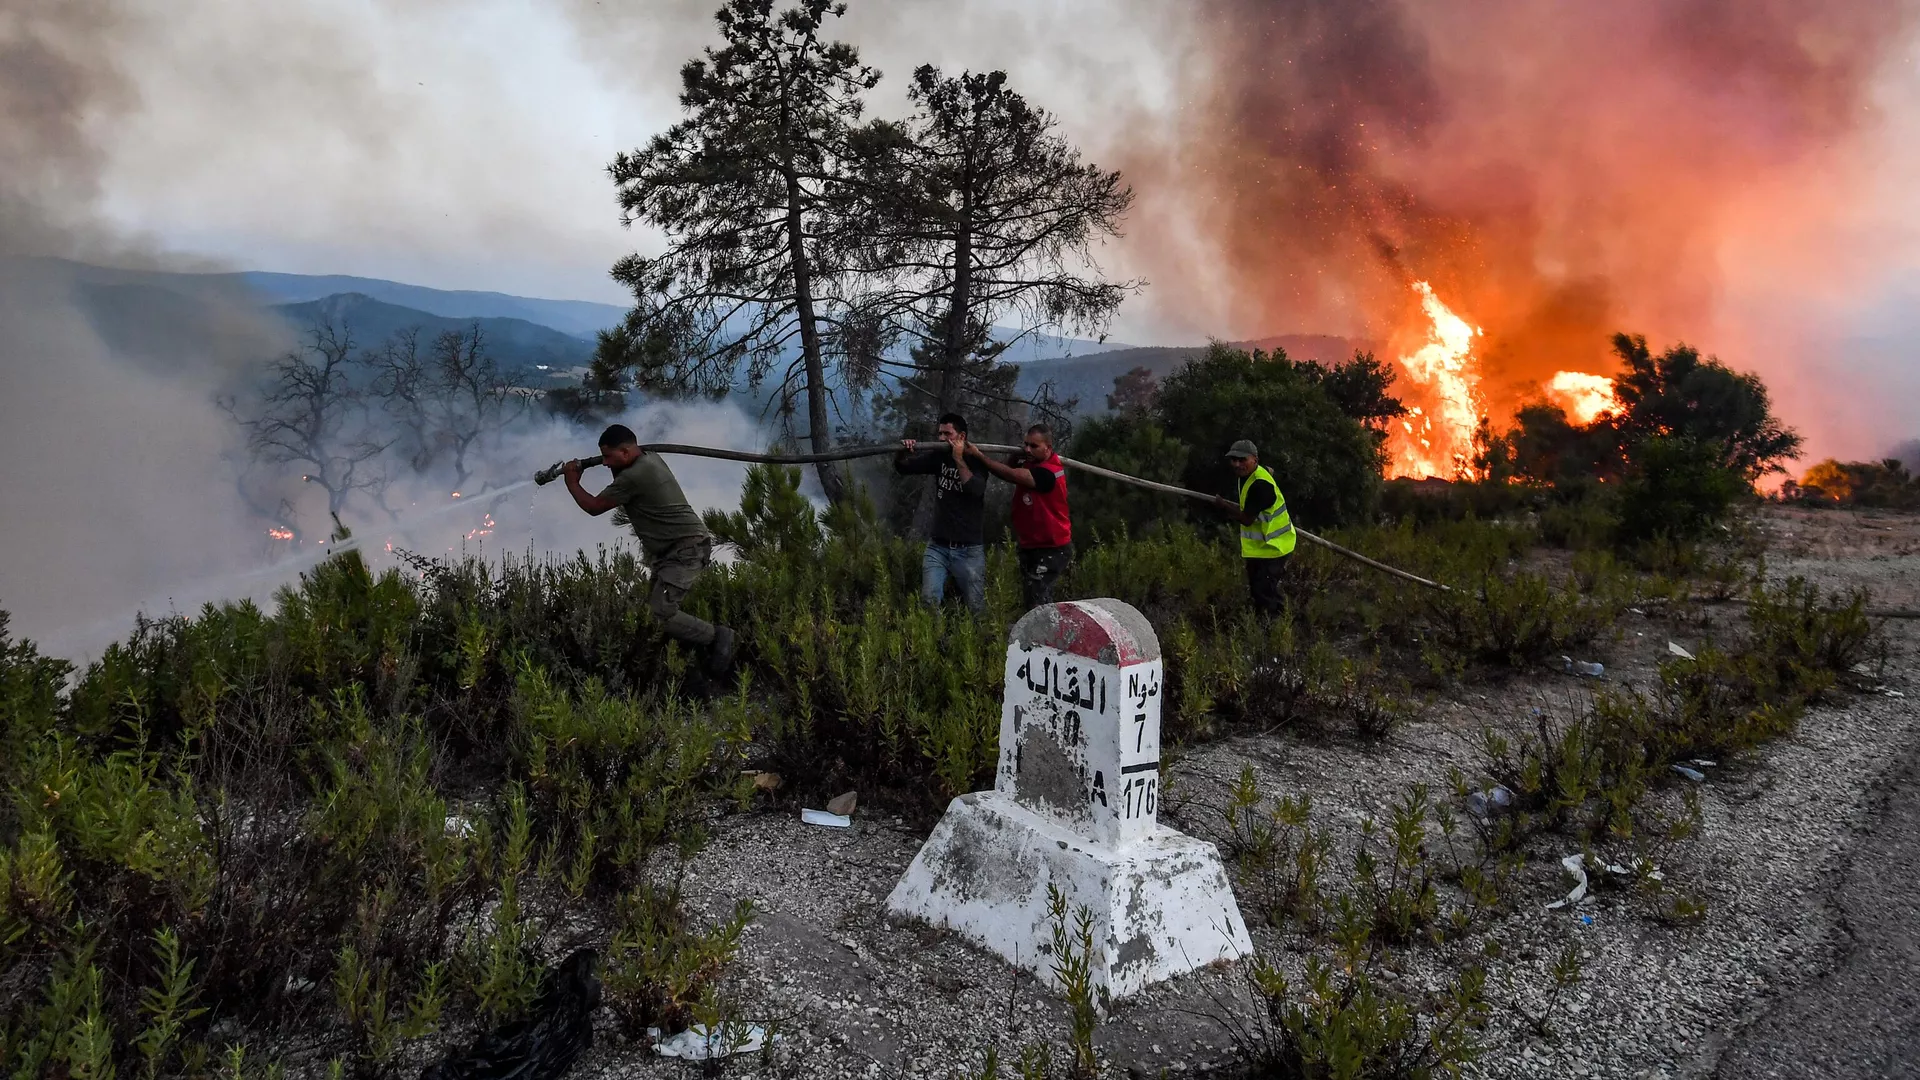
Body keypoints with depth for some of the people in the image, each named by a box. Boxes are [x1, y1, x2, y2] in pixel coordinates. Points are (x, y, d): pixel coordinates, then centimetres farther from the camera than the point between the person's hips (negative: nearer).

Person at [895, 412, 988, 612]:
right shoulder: (939, 457, 5)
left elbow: (975, 490, -23)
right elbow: (902, 468, 3)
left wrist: (959, 459, -21)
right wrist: (903, 452, -18)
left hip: (969, 550, -3)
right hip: (937, 547, 3)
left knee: (975, 608, 2)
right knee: (928, 601, -12)